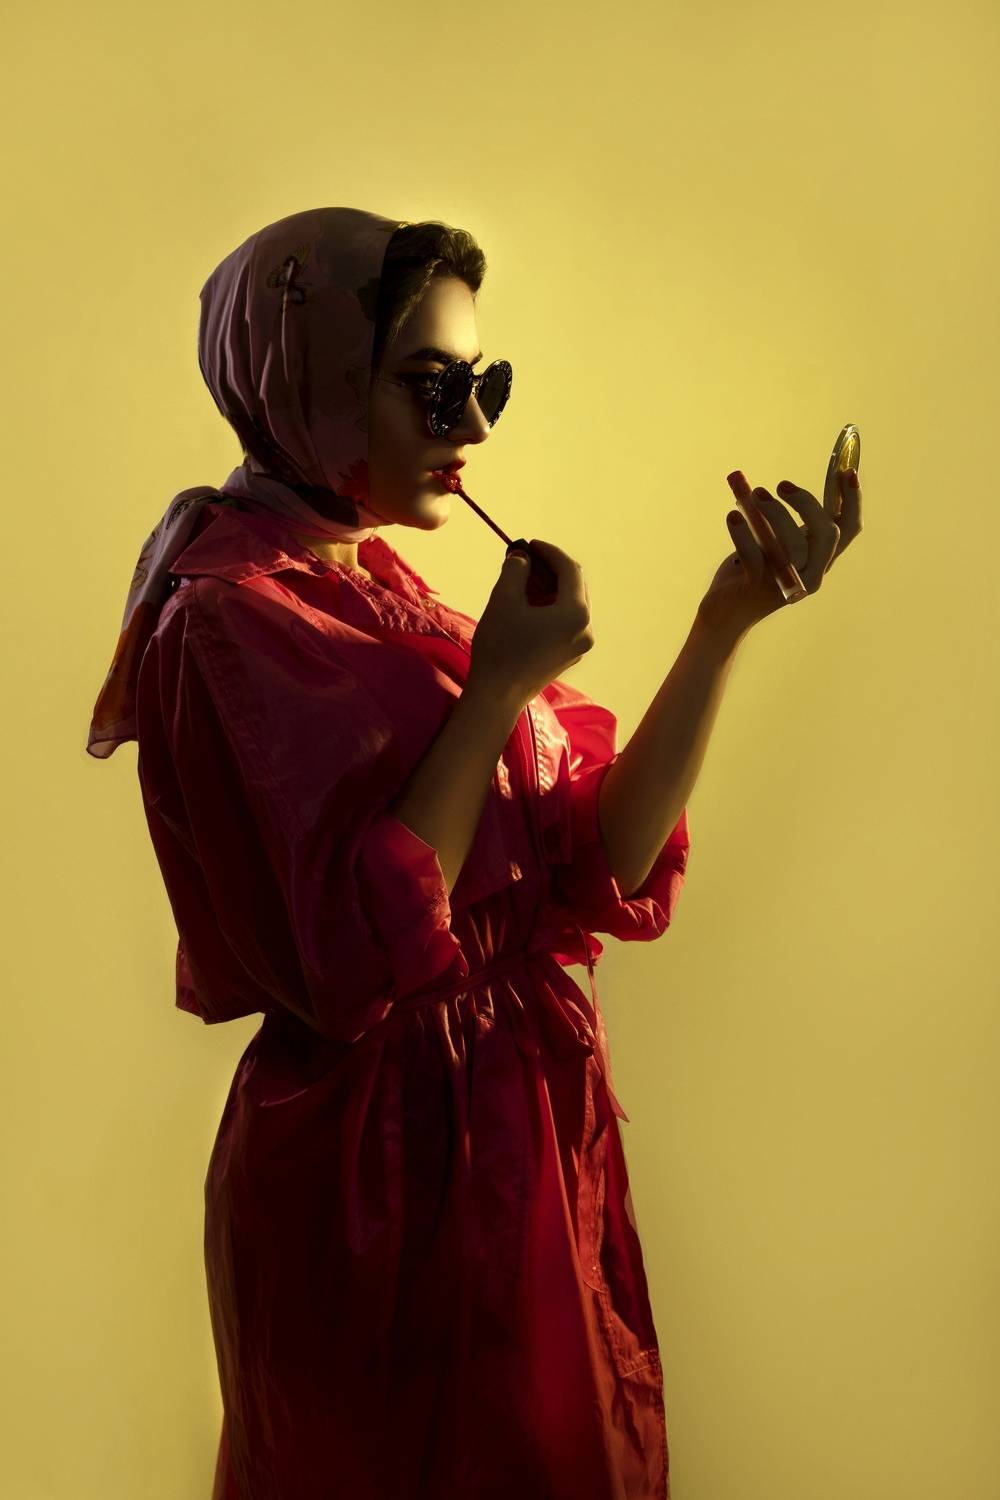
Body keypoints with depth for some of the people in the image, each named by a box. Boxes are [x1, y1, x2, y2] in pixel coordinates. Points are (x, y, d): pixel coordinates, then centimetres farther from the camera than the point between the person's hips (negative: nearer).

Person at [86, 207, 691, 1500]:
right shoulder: (233, 621, -17)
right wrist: (496, 689, -21)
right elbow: (359, 955, -26)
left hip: (518, 1123, 8)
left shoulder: (381, 590, 6)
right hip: (385, 1162, -8)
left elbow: (593, 859, -1)